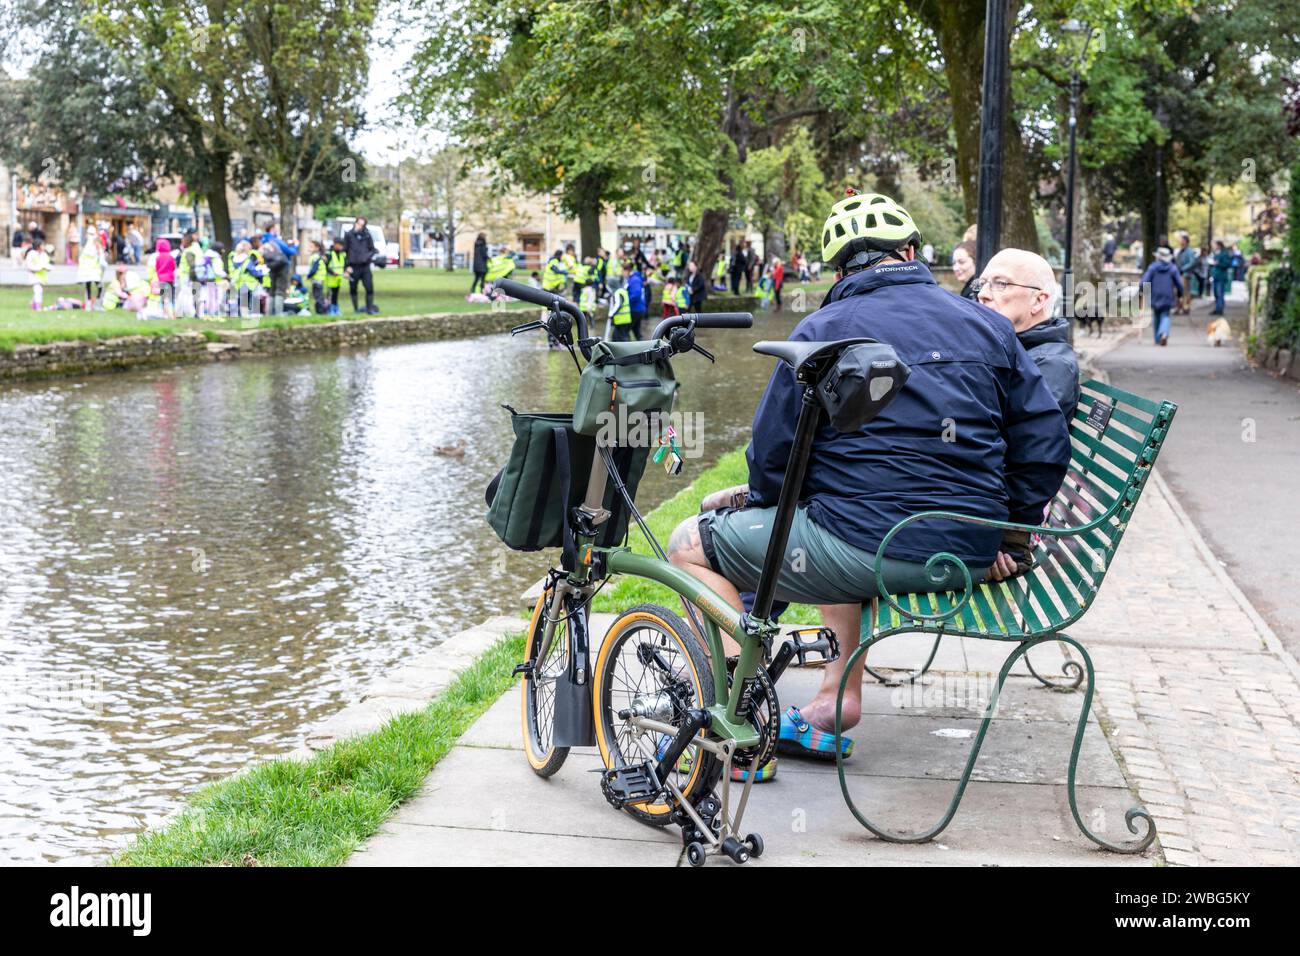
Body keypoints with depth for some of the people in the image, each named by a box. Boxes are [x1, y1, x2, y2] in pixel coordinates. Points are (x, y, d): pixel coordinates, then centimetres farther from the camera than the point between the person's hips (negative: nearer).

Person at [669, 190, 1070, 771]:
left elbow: (774, 451, -4)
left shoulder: (823, 331, -4)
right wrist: (1005, 535, 16)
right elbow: (1046, 441, 7)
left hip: (870, 550, -6)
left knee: (693, 543, 10)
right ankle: (838, 699, 32)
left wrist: (761, 501, 17)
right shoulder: (988, 326, 9)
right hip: (965, 558, 7)